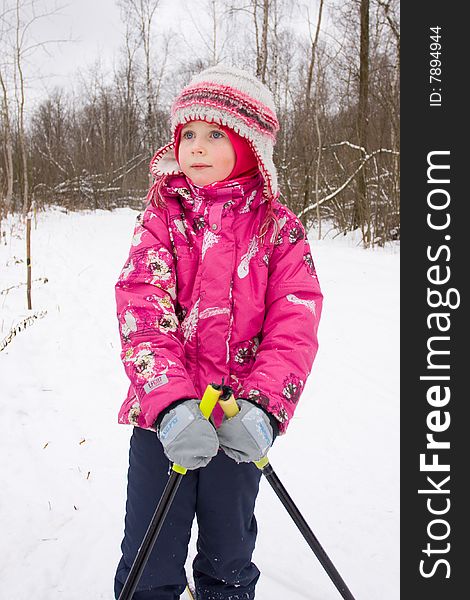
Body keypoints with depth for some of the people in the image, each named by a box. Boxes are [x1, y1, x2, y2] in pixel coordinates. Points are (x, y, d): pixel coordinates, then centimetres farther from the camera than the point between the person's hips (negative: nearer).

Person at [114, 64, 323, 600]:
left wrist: (261, 405, -25)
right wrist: (170, 402, -27)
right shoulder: (161, 218, 0)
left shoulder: (279, 228, -1)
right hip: (163, 417, 0)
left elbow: (295, 326, -9)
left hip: (242, 421, 0)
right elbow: (141, 313, -12)